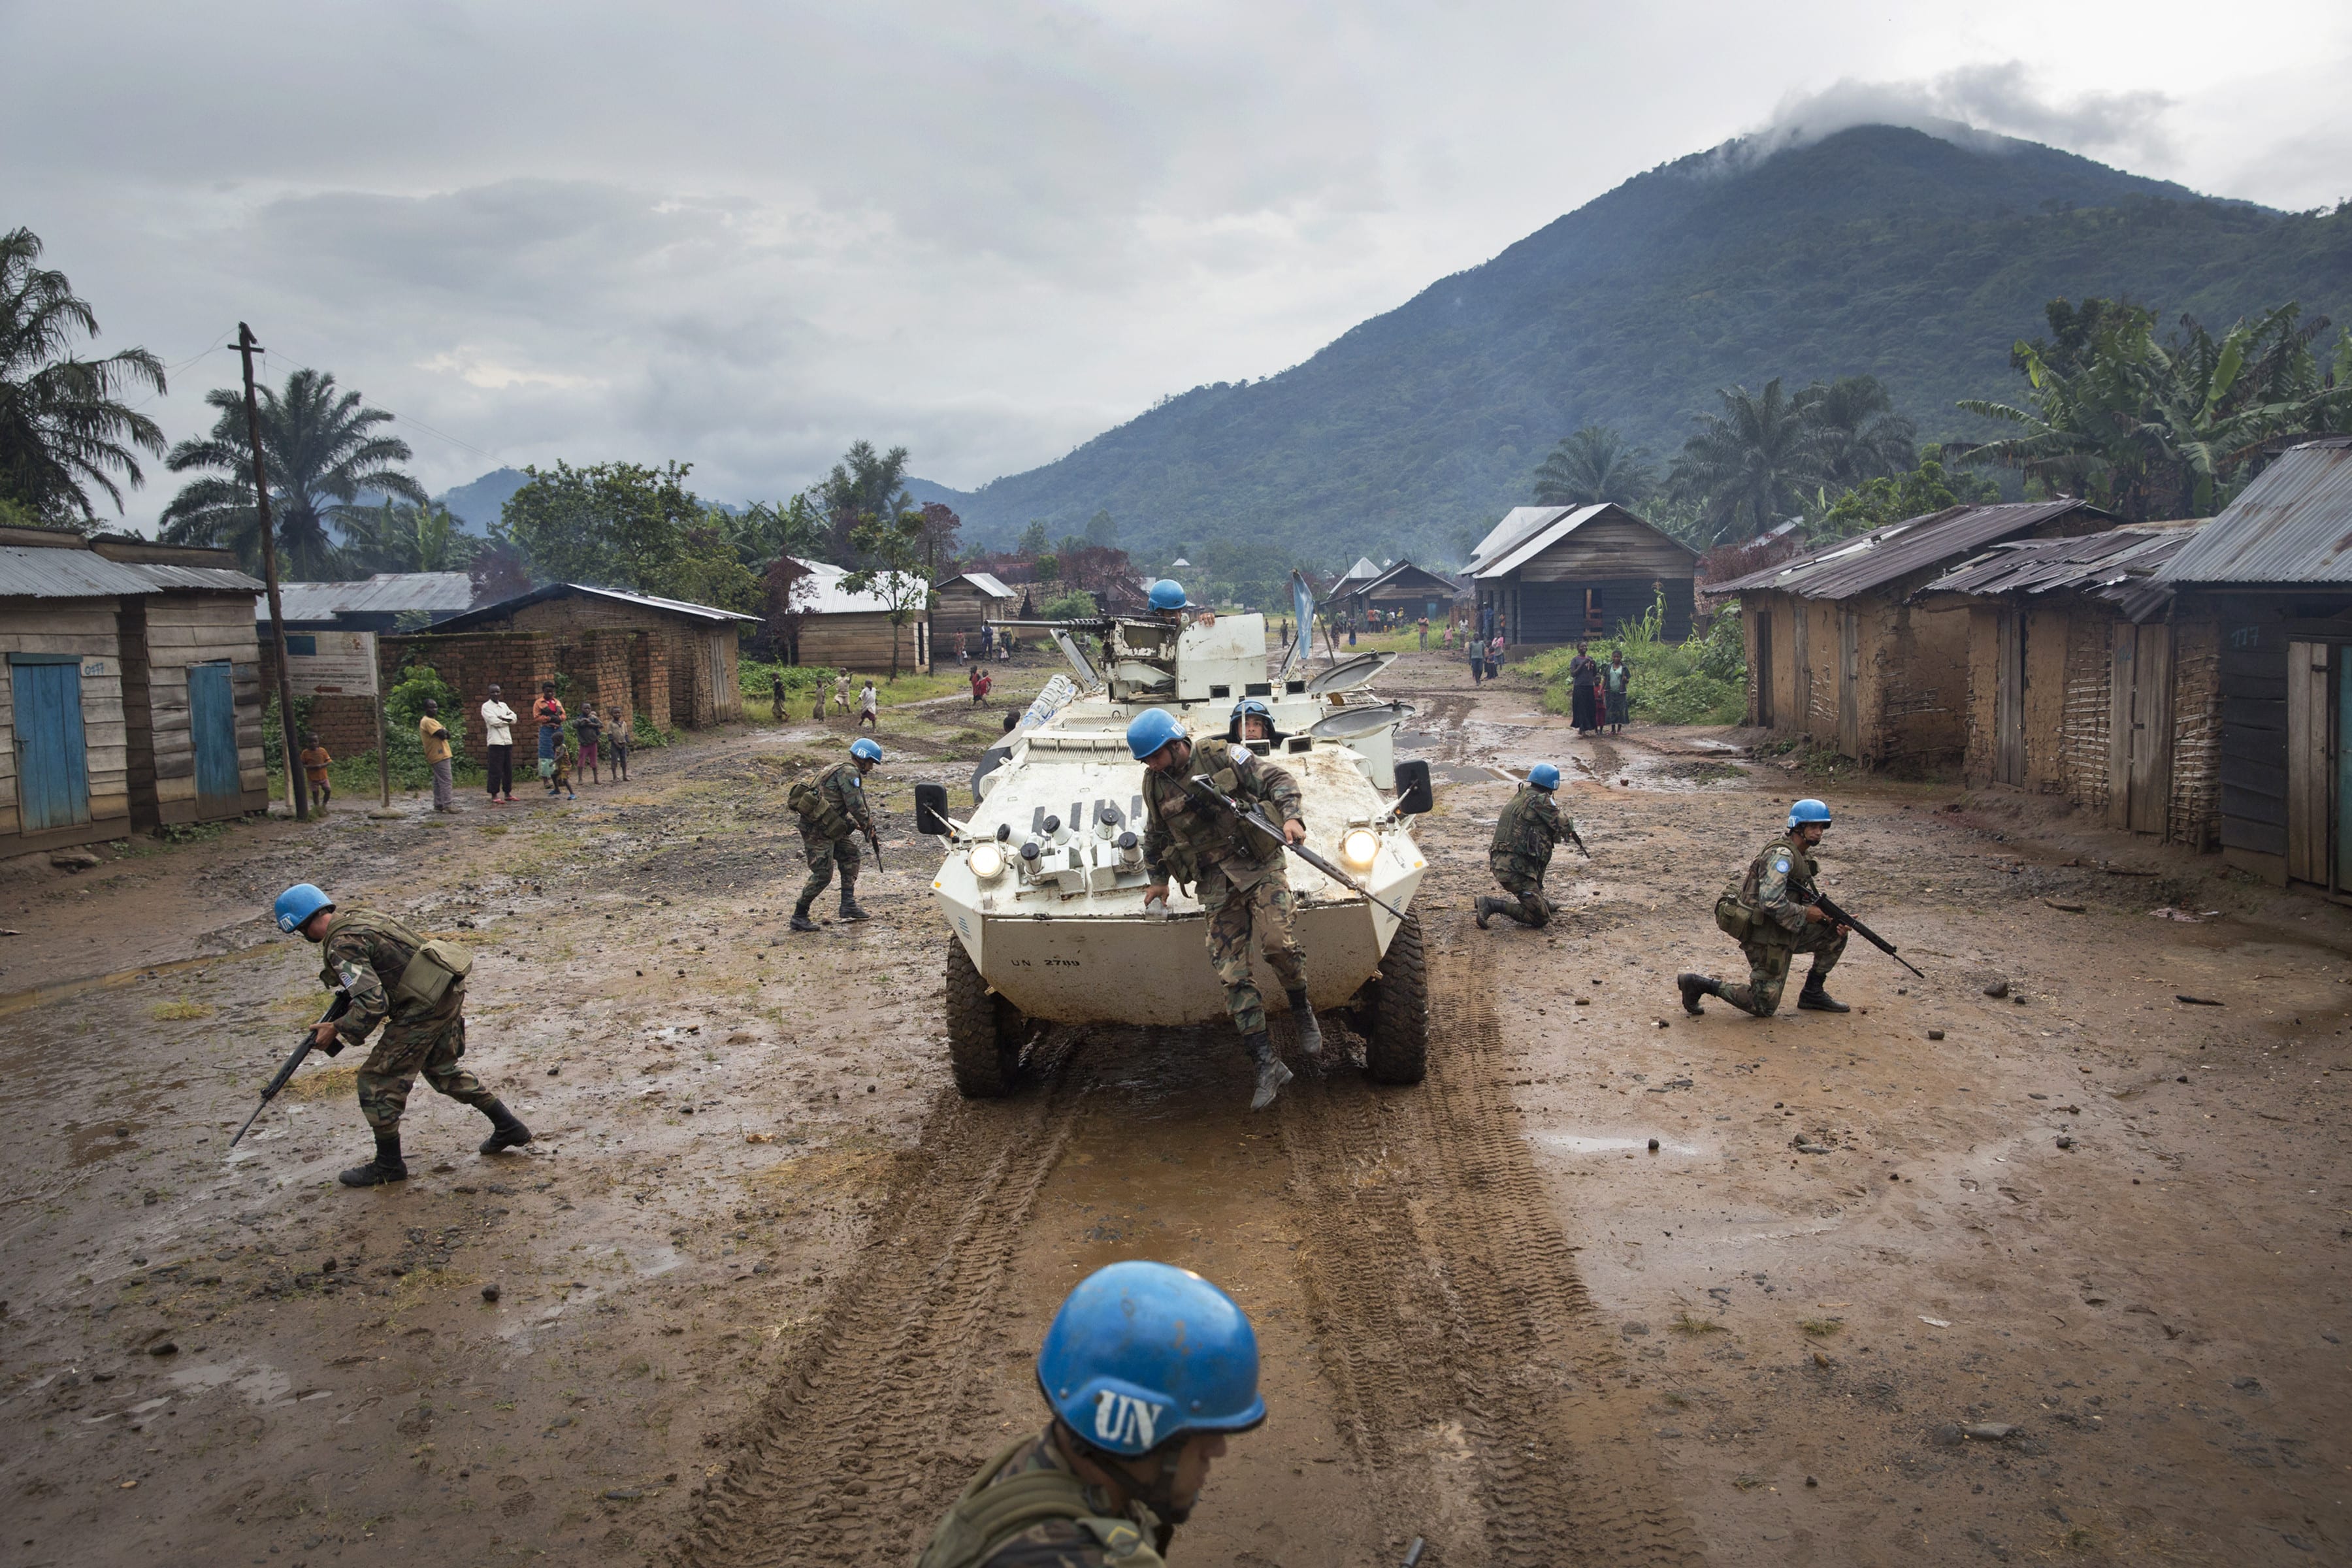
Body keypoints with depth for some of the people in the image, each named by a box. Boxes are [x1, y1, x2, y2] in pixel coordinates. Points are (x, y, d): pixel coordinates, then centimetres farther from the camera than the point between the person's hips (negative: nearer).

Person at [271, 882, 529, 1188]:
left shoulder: (341, 945, -15)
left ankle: (388, 1165, 17)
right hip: (449, 993, 10)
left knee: (378, 1080, 4)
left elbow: (373, 1003, -21)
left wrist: (338, 1031, -8)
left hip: (425, 1008, -10)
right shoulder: (357, 917, 14)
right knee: (443, 1069, 26)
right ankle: (509, 1127, 31)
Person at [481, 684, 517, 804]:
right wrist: (507, 720, -1)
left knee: (508, 769, 9)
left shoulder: (504, 705, 16)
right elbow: (494, 722, -14)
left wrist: (501, 718, -11)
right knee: (496, 771, -7)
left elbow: (514, 717, 5)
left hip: (507, 741, 6)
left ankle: (507, 793, 18)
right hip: (495, 742, -6)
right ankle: (494, 796, -3)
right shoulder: (486, 707, -2)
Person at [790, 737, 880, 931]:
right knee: (823, 874, -7)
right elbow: (855, 805, -17)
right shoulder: (849, 772, -12)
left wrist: (856, 824, 15)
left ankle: (848, 906, 16)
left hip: (828, 827, 11)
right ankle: (799, 917, 3)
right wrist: (867, 824, -1)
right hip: (816, 828, -11)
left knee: (850, 855, 15)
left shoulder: (843, 770, 20)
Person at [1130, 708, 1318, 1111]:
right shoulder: (1155, 786, 9)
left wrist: (1292, 817, -17)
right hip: (1215, 886, 3)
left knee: (1278, 941, -25)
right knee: (1232, 973, -7)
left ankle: (1301, 1009, 4)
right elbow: (1154, 837, 25)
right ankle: (1268, 1065, -3)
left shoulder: (1223, 756, -3)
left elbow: (1277, 781, -1)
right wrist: (1157, 879, 28)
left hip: (1259, 866, -3)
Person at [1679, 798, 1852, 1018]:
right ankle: (1699, 983, 3)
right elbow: (1771, 902, -30)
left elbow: (1805, 898, 17)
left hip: (1782, 931, 9)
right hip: (1766, 937, -9)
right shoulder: (1782, 854, -20)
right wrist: (1805, 914, -19)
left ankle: (1812, 993, 19)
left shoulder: (1803, 855, 11)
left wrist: (1833, 920, 1)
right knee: (1764, 1007, -3)